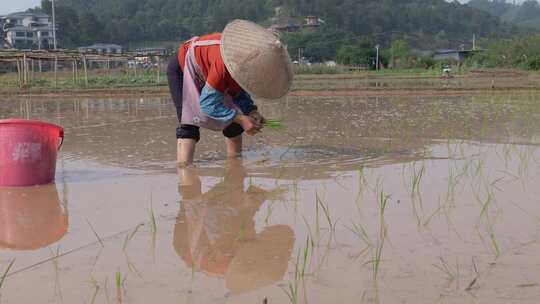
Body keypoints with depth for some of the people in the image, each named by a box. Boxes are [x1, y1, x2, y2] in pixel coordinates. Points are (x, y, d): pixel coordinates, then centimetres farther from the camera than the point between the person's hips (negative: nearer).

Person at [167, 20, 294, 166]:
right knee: (189, 123, -22)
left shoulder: (251, 59, -20)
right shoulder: (223, 65, -43)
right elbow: (208, 103, -35)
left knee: (234, 122, -1)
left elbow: (239, 90, -4)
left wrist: (251, 111, -21)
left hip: (207, 71, 7)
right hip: (183, 68, -7)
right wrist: (240, 118, -38)